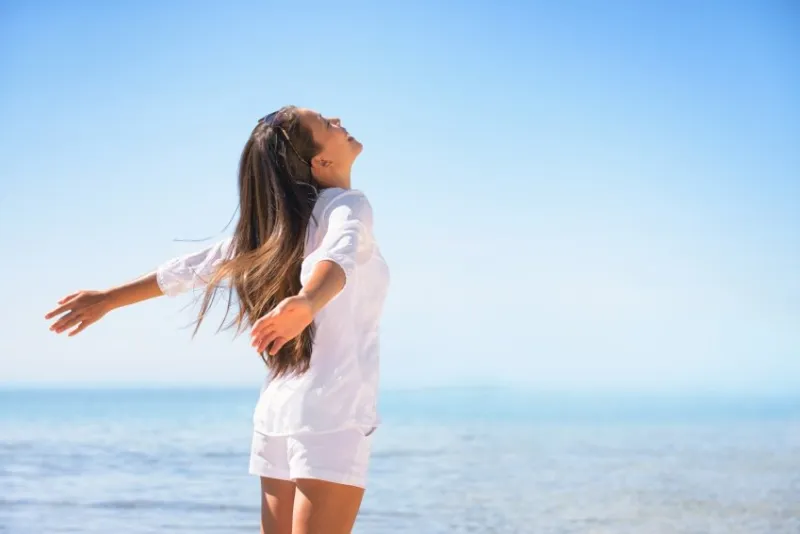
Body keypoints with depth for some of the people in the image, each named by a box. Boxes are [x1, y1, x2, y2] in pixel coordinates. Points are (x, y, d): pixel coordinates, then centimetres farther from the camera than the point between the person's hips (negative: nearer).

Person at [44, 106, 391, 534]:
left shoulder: (275, 224, 13)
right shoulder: (346, 206, -7)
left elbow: (192, 268, 15)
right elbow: (339, 254, -30)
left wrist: (106, 299, 23)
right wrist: (307, 303, -51)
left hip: (279, 408, 8)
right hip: (330, 413, -8)